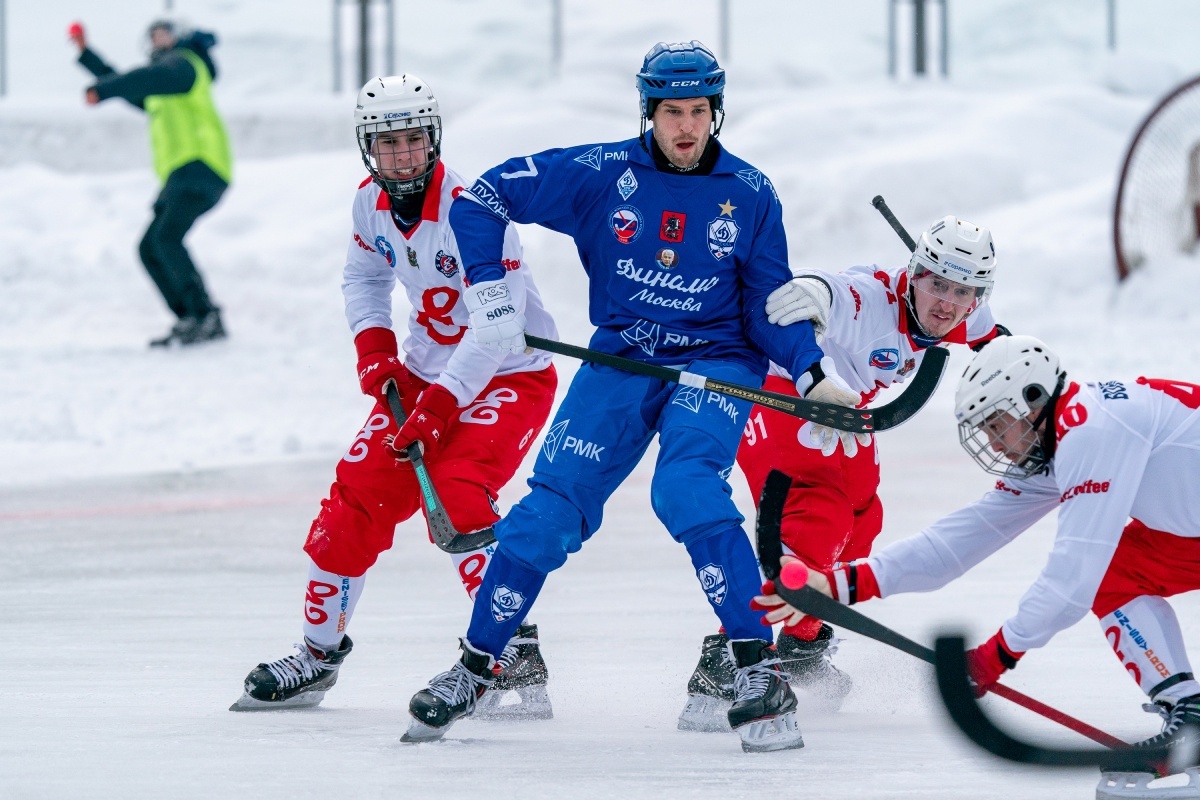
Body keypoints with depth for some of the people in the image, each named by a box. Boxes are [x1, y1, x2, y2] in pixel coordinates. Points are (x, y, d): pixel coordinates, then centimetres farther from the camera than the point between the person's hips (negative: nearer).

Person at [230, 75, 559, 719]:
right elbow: (364, 275, 17)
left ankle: (516, 658, -23)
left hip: (510, 376, -7)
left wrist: (441, 405, -33)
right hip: (426, 373, 7)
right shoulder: (372, 201, -3)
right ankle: (318, 654, 19)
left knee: (455, 491, -27)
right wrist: (373, 344, 0)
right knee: (358, 496, 3)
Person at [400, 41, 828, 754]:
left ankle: (762, 672, -25)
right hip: (620, 361, 2)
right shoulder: (604, 173, -6)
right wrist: (488, 289, -12)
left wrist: (812, 373, -14)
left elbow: (771, 308, 2)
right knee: (549, 509, -5)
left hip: (717, 362, -2)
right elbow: (483, 199, -1)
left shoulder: (749, 195, -4)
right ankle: (474, 670, 14)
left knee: (687, 490, -28)